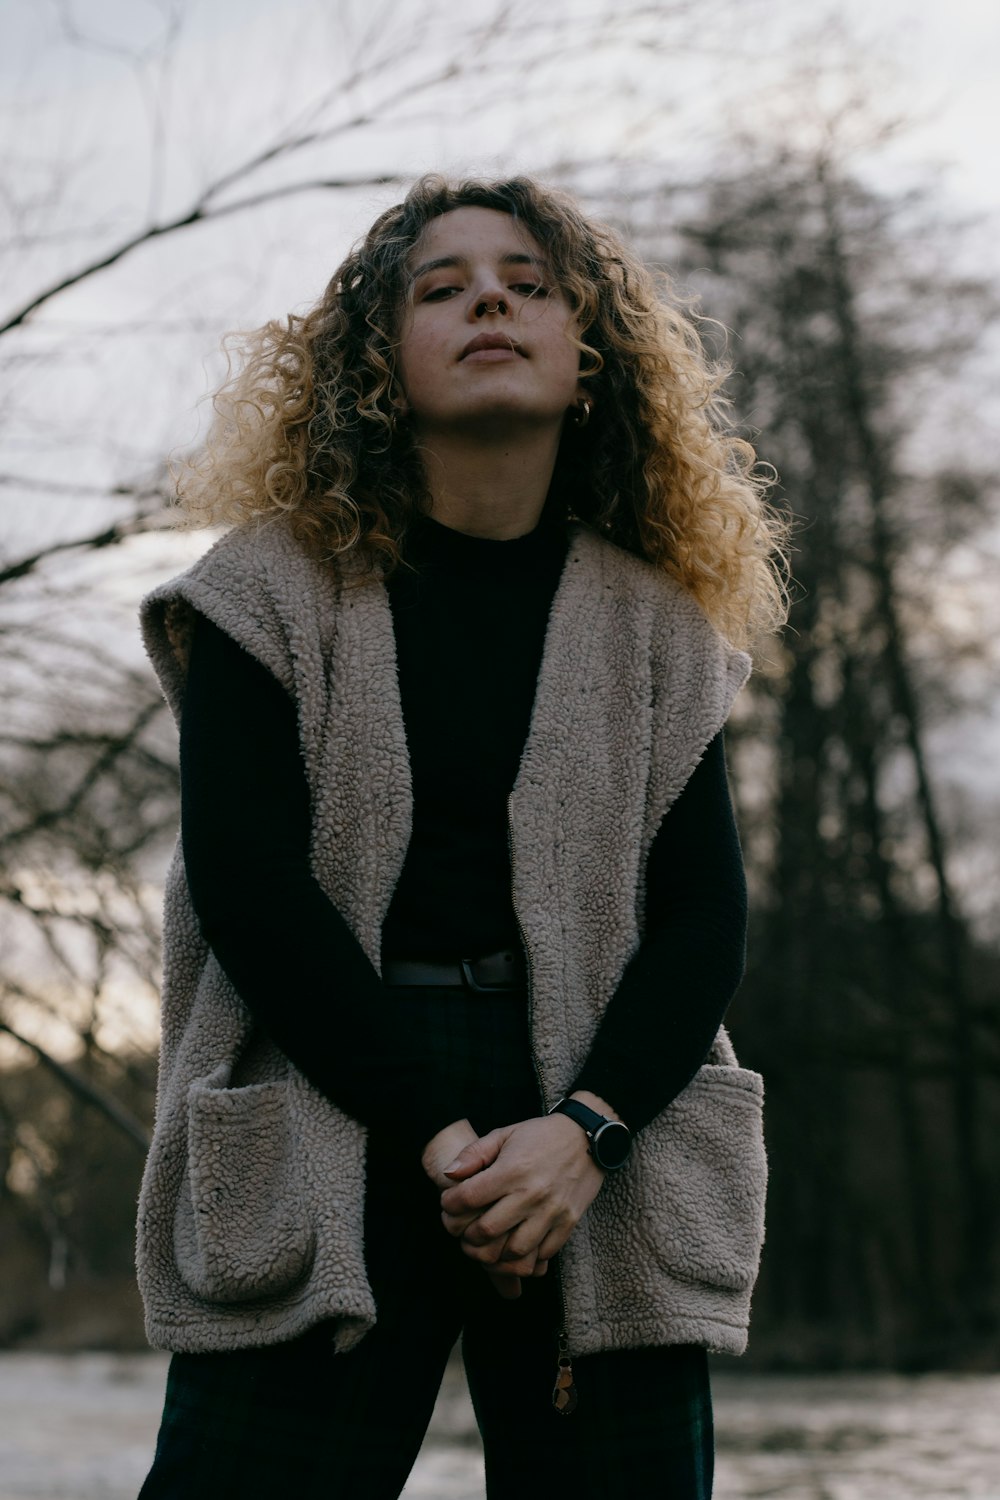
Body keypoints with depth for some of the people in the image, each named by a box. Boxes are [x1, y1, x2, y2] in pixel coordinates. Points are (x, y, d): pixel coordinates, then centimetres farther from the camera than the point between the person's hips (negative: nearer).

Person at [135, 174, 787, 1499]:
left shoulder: (659, 628, 11)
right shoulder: (275, 591, 4)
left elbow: (704, 915, 4)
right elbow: (247, 884, -6)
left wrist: (587, 1131, -14)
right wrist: (435, 1136, -14)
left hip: (601, 1161, 2)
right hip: (319, 1131, -2)